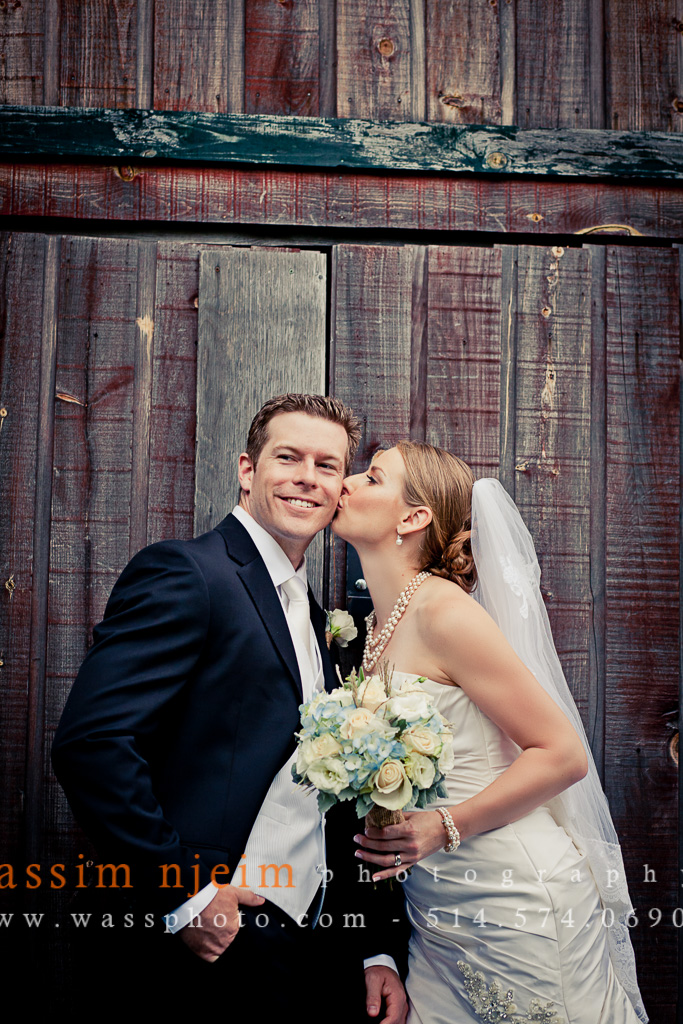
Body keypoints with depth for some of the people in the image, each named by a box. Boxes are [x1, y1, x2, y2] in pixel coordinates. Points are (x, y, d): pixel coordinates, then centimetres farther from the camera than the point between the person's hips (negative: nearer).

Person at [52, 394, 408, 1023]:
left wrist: (373, 952, 10)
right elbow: (91, 741, -23)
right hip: (203, 954, -7)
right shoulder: (182, 572, -12)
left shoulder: (312, 617, 13)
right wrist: (183, 895, -19)